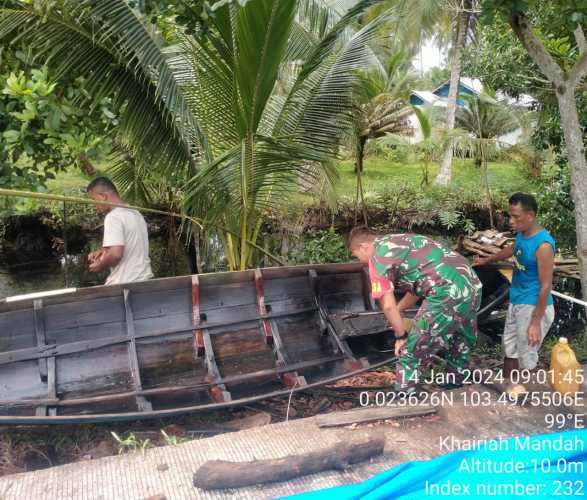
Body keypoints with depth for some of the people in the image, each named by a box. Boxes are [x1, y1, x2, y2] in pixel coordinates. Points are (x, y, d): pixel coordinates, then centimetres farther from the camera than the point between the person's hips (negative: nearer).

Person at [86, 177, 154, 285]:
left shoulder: (113, 217, -15)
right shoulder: (135, 213, 12)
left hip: (124, 285, -8)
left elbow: (116, 254, -24)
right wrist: (103, 251, 17)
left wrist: (100, 266, -6)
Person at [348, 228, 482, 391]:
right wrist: (398, 309, 39)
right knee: (462, 345, 31)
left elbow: (388, 305, -6)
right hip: (472, 286, 9)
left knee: (411, 354, 6)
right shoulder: (398, 242, 26)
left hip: (447, 294, -9)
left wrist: (401, 337, 6)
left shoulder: (377, 256, 0)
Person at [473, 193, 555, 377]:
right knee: (509, 349, 20)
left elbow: (546, 286, -24)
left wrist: (536, 322, -24)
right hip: (515, 302, 9)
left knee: (526, 359, 0)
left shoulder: (543, 245, -25)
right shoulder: (522, 234, 0)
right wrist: (486, 260, 37)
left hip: (533, 306, -9)